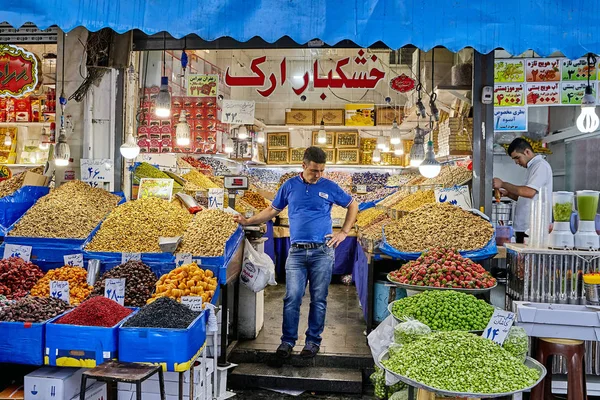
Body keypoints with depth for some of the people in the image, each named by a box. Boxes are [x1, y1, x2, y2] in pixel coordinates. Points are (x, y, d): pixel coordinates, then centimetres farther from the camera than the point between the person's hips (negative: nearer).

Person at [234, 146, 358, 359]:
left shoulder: (330, 187, 4)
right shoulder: (290, 185, 7)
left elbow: (353, 206, 15)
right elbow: (272, 210, 15)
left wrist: (344, 232, 7)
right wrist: (248, 221, 9)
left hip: (323, 251, 0)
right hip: (297, 251, 1)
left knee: (319, 299, 6)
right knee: (292, 298, -3)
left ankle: (313, 341, 20)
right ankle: (288, 341, 11)